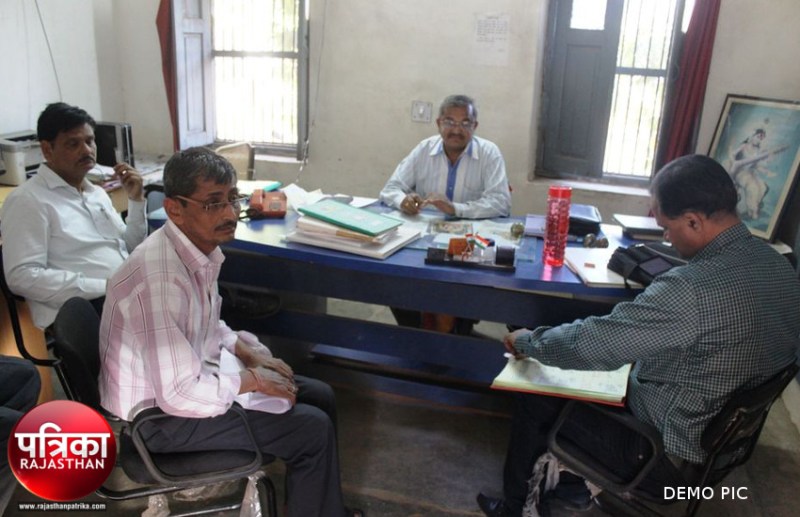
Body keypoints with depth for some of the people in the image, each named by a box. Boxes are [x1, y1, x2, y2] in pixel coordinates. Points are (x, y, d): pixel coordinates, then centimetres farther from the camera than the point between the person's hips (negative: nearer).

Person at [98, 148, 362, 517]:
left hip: (188, 375, 9)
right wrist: (254, 381, -17)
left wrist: (251, 356, 0)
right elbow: (180, 394, -31)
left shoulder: (200, 247, -3)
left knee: (320, 397, 9)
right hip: (162, 413, -9)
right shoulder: (161, 279, -32)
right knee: (313, 429, -11)